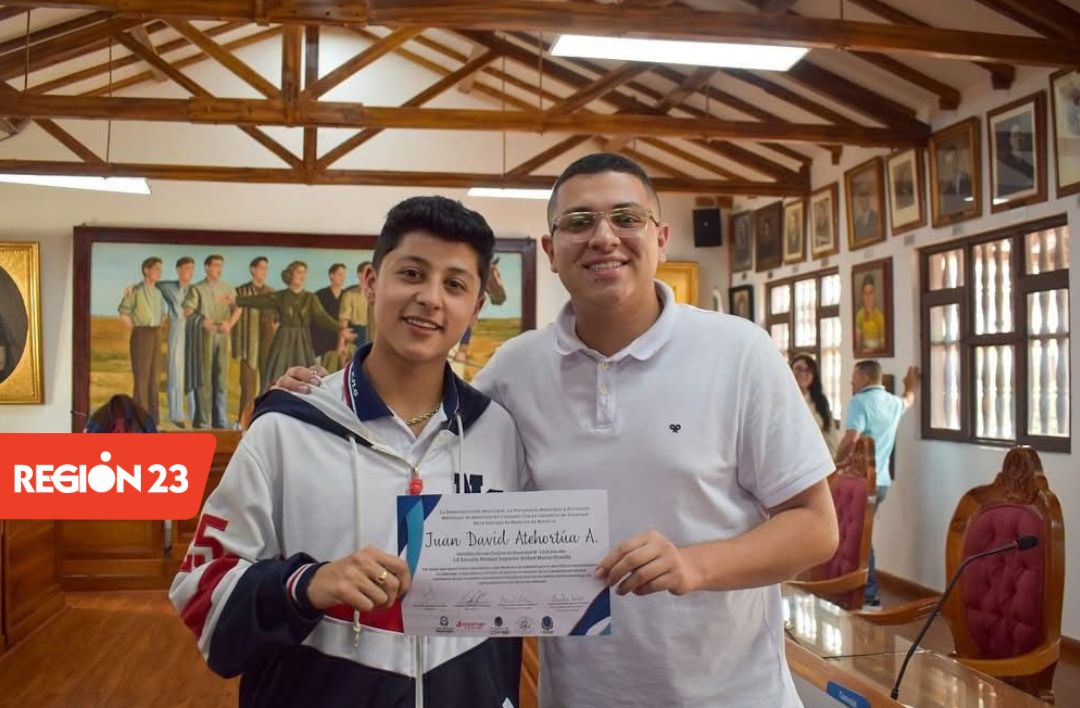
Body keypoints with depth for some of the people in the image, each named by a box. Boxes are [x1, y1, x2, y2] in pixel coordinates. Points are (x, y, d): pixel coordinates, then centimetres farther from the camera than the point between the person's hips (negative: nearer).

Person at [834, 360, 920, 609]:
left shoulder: (860, 401, -11)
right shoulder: (894, 402, 13)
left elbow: (851, 439, -22)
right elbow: (908, 400, 39)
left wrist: (837, 463, -7)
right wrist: (911, 386, 60)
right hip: (881, 480, 8)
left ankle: (868, 595, 1)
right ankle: (867, 590, 19)